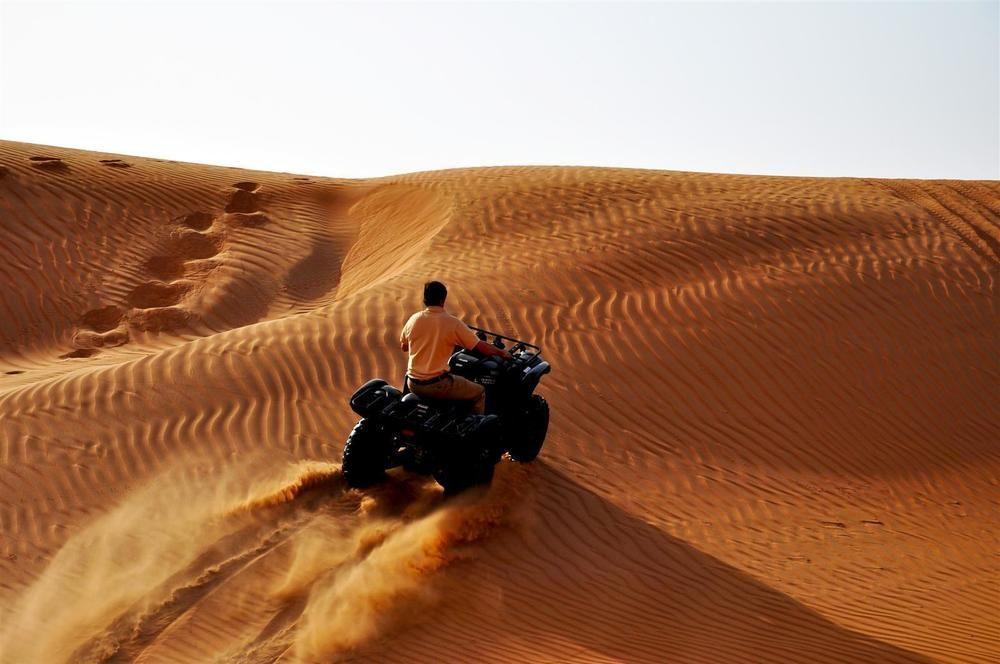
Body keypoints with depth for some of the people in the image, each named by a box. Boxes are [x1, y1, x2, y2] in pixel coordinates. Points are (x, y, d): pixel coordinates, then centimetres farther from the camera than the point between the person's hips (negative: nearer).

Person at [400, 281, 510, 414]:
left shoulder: (414, 319, -1)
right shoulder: (453, 323, -13)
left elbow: (403, 347, 14)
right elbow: (481, 347, -8)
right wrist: (502, 353, 9)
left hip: (413, 384, 6)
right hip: (436, 385, -6)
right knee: (479, 393, 14)